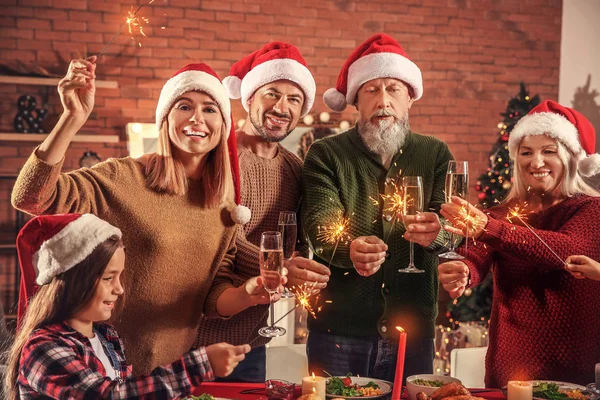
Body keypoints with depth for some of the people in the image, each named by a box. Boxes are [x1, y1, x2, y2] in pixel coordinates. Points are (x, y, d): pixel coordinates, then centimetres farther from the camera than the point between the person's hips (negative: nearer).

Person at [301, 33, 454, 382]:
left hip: (414, 328, 2)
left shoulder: (436, 154, 6)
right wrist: (350, 250, -35)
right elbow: (321, 223, -12)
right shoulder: (326, 155, 1)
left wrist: (436, 233, -30)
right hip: (339, 329, -1)